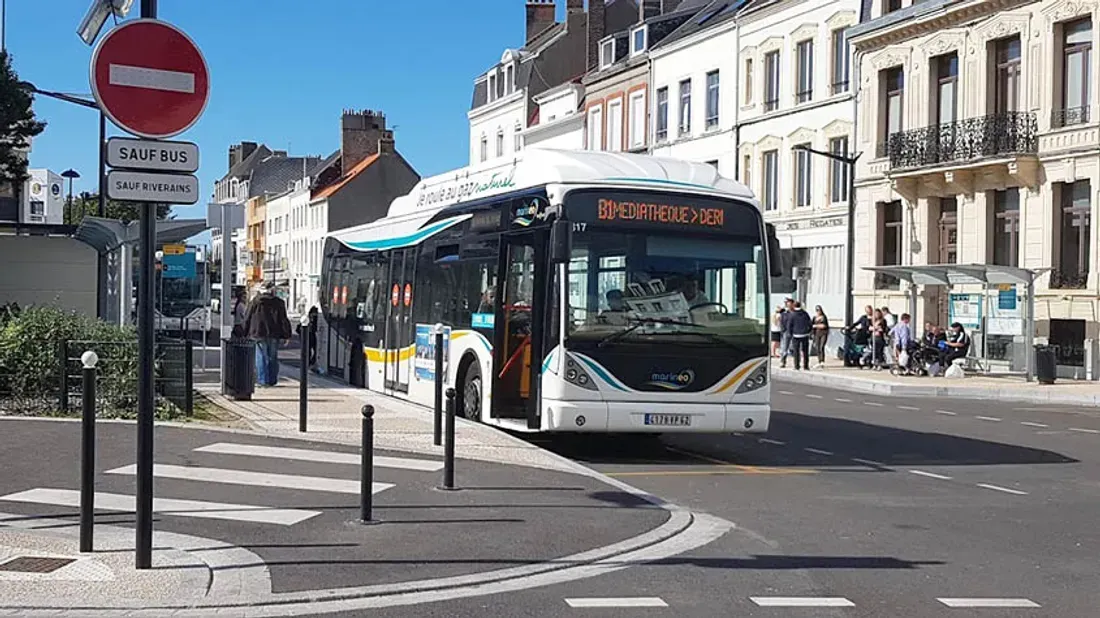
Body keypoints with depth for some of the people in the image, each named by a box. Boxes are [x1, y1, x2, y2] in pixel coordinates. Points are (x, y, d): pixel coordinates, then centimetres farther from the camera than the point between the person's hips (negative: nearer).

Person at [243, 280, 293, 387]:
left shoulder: (255, 302, 1)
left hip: (259, 334, -1)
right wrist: (286, 335, 5)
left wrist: (246, 334, 12)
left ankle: (263, 380, -2)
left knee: (261, 358, 2)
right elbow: (284, 320, 1)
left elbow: (247, 318, 4)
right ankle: (272, 380, 13)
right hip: (274, 335, 1)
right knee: (273, 358, 10)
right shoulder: (279, 303, 1)